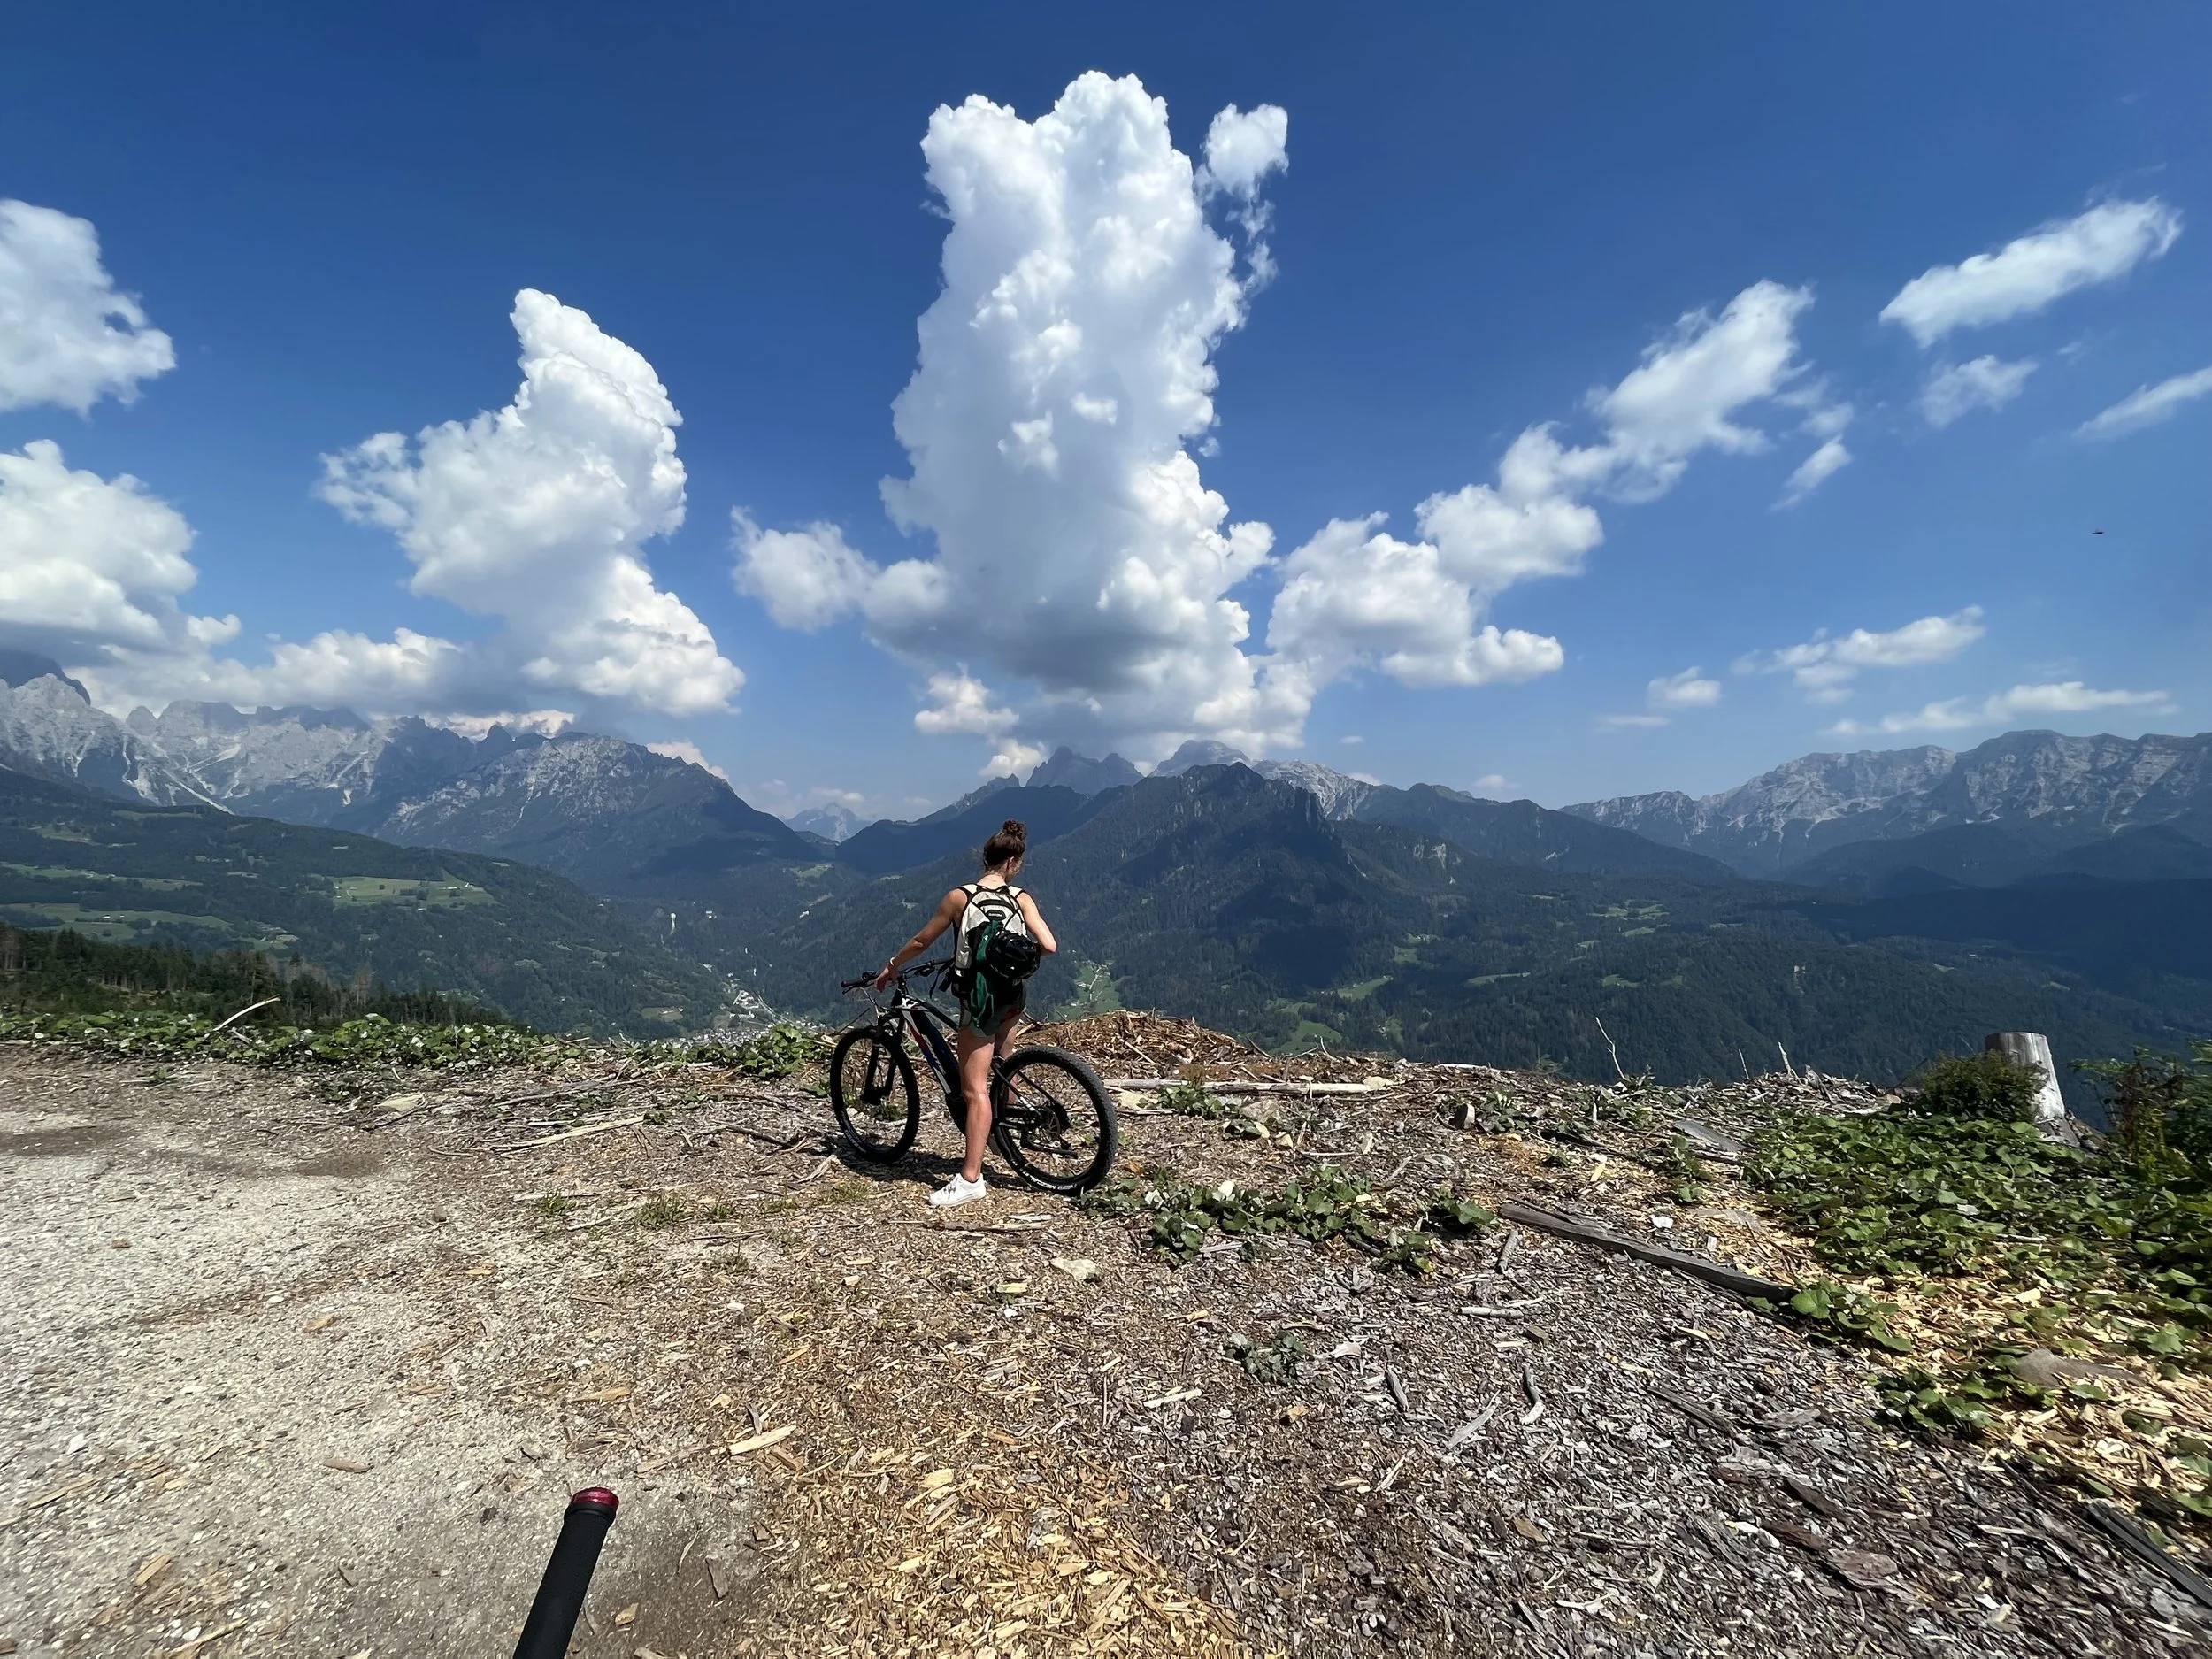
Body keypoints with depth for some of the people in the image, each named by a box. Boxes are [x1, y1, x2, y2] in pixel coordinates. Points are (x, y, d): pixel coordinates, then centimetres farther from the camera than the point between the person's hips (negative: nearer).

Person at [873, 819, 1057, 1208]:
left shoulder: (960, 897, -10)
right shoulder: (1021, 898, -4)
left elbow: (921, 941, -2)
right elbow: (1049, 946, -11)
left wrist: (890, 969, 14)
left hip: (978, 1001, -4)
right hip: (1013, 996, 4)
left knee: (975, 1090, -3)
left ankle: (970, 1179, -2)